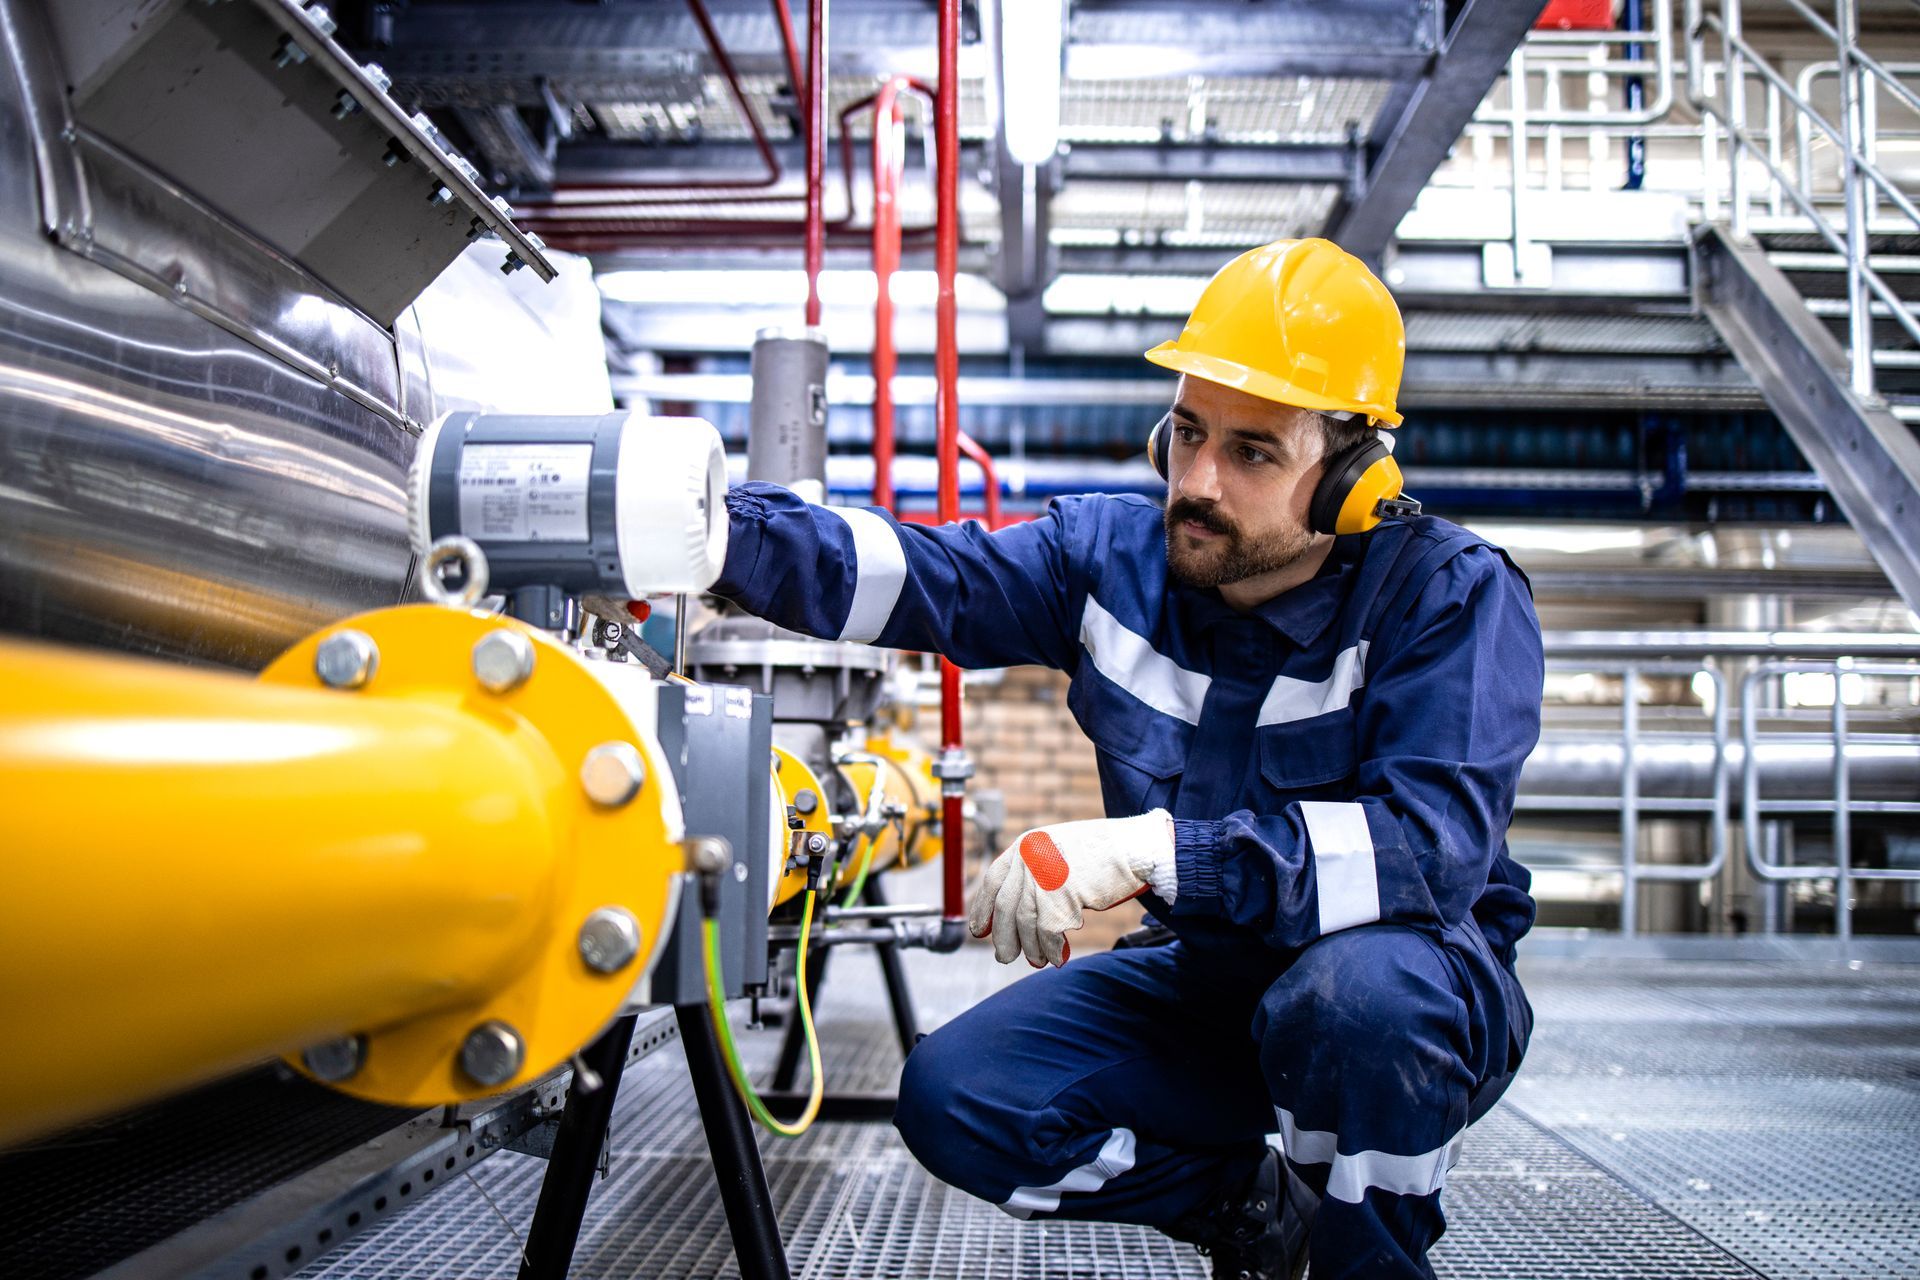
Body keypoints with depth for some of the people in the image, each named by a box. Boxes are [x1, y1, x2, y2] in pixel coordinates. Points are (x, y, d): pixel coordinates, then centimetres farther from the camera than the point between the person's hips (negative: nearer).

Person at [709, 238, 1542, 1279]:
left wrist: (1155, 848, -41)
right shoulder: (1118, 556, -3)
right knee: (954, 1097, -12)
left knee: (1355, 986, -40)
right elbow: (926, 575, -12)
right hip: (1212, 982, 5)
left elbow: (1435, 841, -33)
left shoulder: (1451, 595, -20)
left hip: (1417, 979, -5)